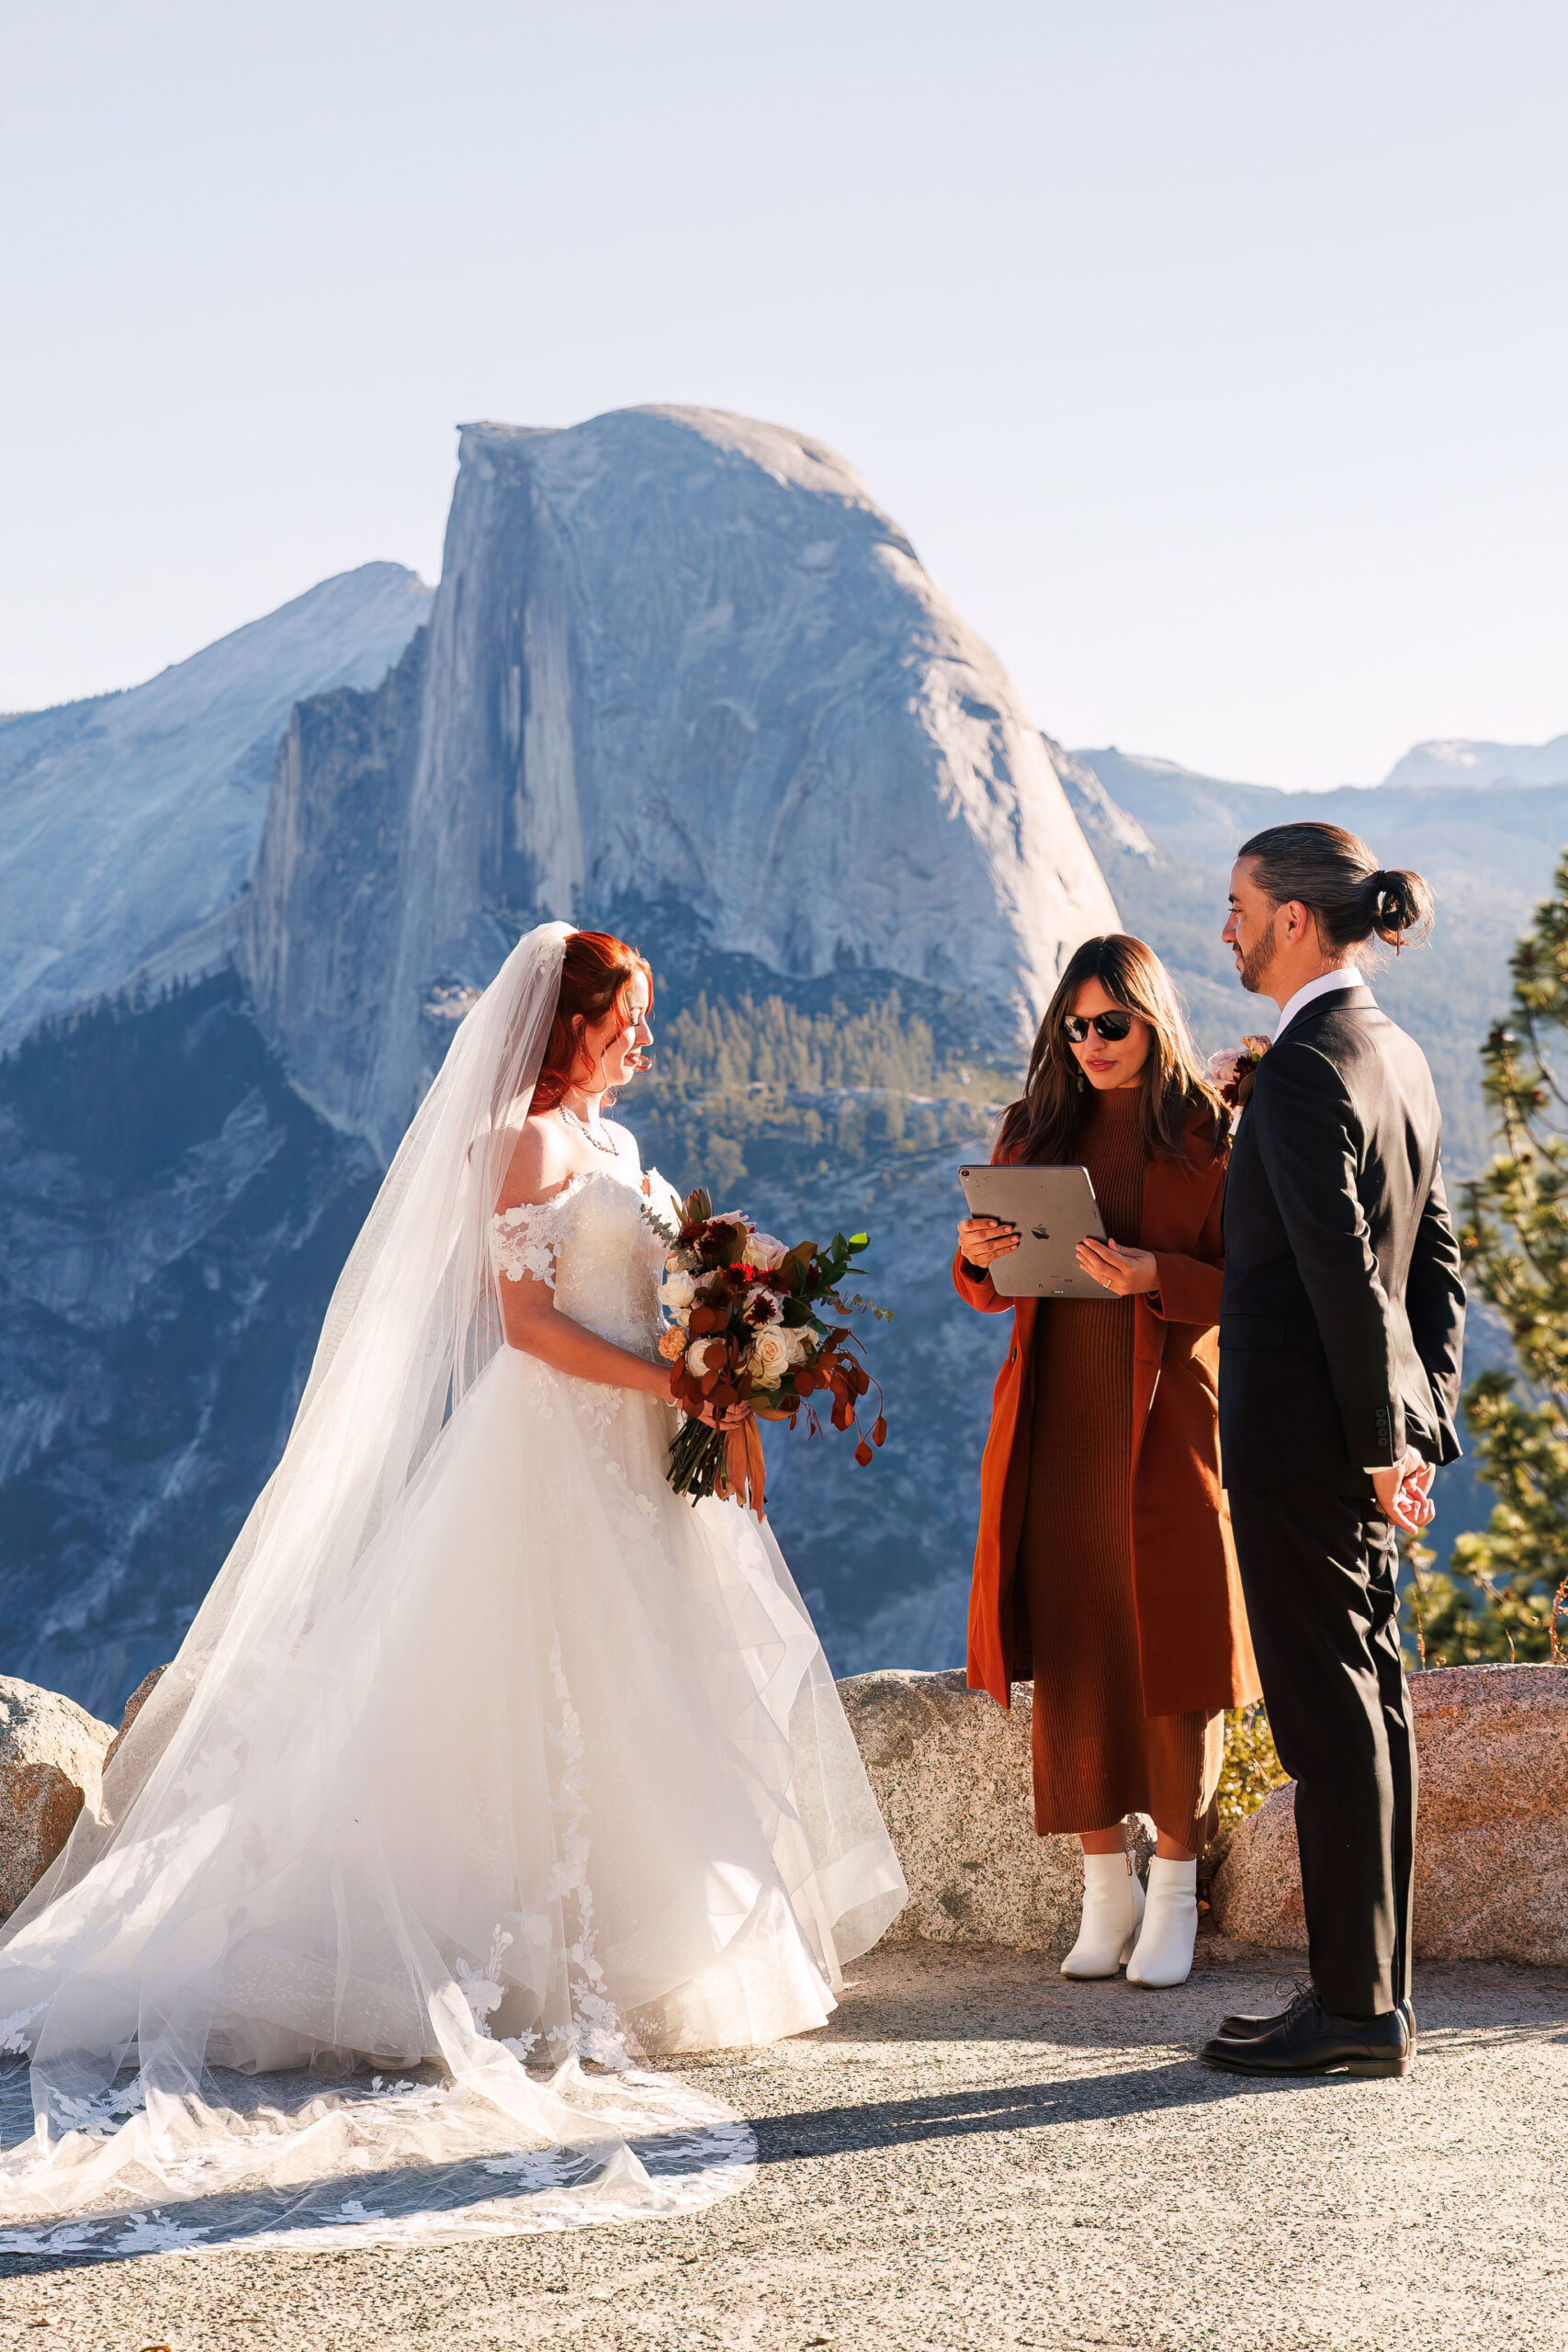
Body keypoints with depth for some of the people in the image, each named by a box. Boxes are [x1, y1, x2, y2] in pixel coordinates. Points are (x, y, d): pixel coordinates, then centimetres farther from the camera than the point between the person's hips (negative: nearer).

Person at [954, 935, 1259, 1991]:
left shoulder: (1209, 1137, 0)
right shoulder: (1035, 1131, 12)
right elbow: (995, 1291, 16)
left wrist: (1155, 1276, -21)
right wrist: (976, 1257, -6)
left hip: (1168, 1421, -4)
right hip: (1056, 1420, 4)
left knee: (1172, 1653, 0)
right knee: (1070, 1654, 3)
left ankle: (1175, 1898, 10)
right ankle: (1105, 1892, 13)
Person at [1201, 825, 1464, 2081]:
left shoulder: (1308, 1066, -17)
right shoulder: (1399, 1054, 12)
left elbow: (1344, 1268, -20)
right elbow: (1438, 1259, 14)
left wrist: (1380, 1442, -15)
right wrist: (1424, 1420, 12)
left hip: (1305, 1437, -9)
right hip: (1373, 1430, 9)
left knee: (1330, 1718, -3)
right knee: (1371, 1705, 13)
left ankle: (1354, 2007, 3)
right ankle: (1378, 1994, 21)